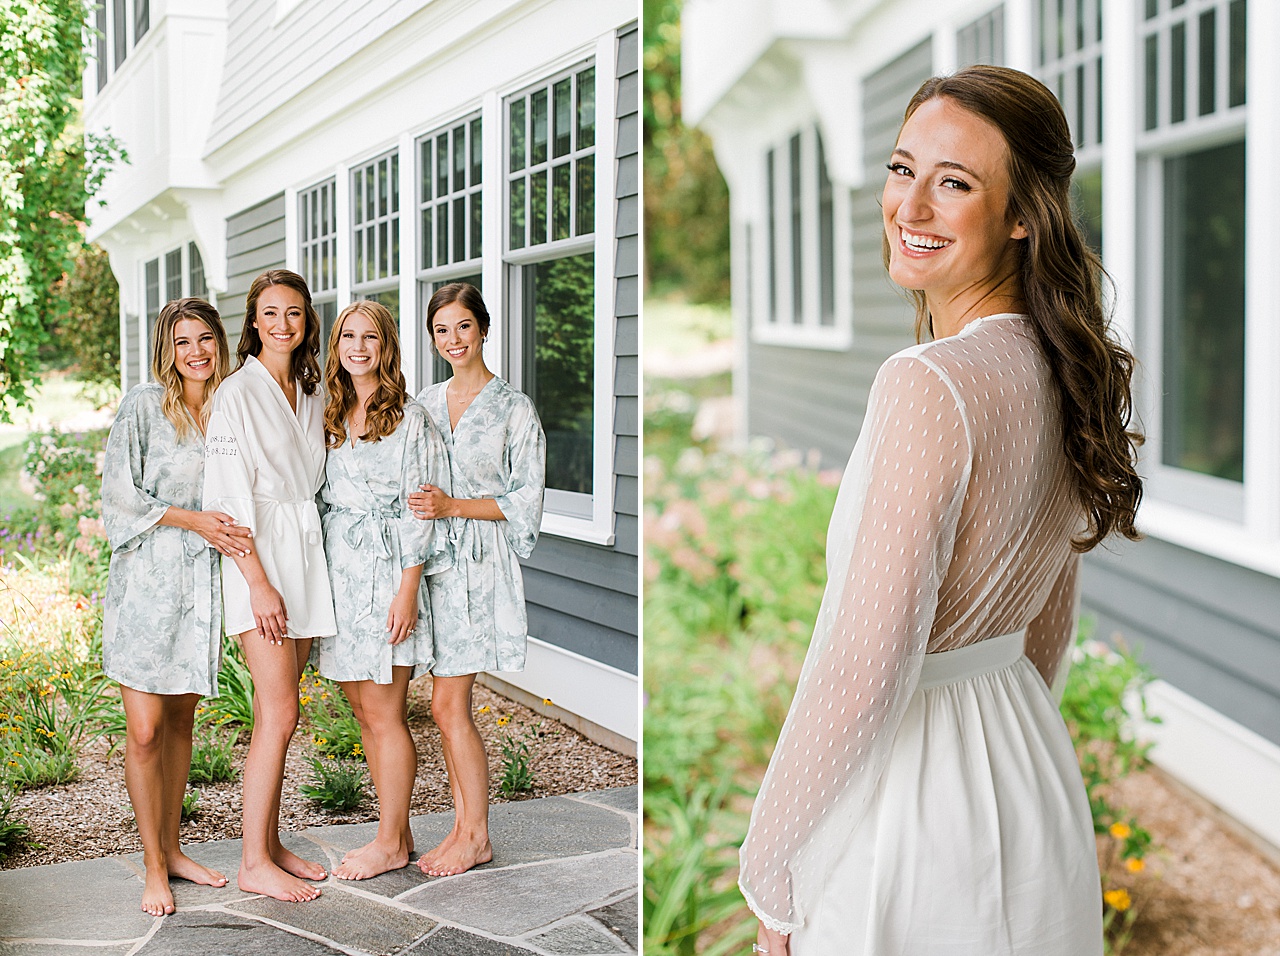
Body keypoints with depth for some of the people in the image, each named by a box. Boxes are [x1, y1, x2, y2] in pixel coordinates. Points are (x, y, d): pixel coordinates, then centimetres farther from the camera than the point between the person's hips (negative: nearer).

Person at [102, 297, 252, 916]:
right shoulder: (144, 407, -5)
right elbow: (120, 494, -9)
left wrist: (231, 529, -1)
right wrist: (192, 520, -16)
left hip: (203, 582, 5)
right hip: (149, 579, -4)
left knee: (180, 722, 12)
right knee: (145, 730, -4)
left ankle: (172, 849, 23)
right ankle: (154, 866, 6)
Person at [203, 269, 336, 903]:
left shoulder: (311, 394, 14)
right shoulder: (237, 393, -8)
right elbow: (230, 497, -13)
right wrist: (259, 583, -18)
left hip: (307, 551, 7)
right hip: (257, 554, -7)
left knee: (277, 713, 10)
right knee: (278, 714, -8)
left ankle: (270, 844, 18)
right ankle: (254, 863, 0)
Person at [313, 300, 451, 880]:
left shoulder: (409, 419, -6)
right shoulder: (331, 418, 13)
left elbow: (419, 509, -9)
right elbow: (324, 502, 17)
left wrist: (407, 590, -15)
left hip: (386, 572, -7)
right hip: (339, 572, 7)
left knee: (383, 713, -2)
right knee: (364, 710, 9)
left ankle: (391, 843, 8)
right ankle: (395, 833, 19)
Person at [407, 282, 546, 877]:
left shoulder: (513, 408, -4)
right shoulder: (425, 404, 12)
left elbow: (525, 500, -7)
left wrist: (454, 506, -15)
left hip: (481, 562, -5)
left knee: (449, 704, -7)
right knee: (450, 704, 7)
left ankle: (476, 836, 6)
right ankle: (464, 825, 17)